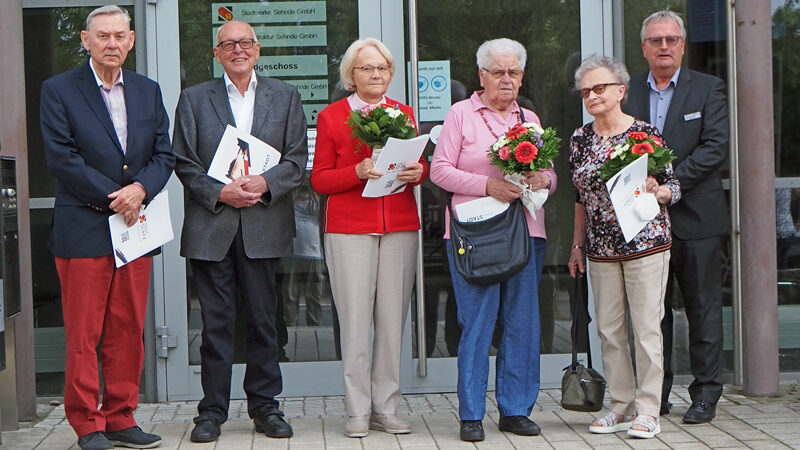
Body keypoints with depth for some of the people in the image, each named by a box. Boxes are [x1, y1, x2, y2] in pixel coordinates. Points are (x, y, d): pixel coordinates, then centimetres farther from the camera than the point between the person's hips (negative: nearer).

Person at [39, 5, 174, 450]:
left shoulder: (148, 91, 14)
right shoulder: (58, 90, 0)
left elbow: (164, 154, 9)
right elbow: (62, 158, -8)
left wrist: (140, 189, -11)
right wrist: (114, 197, -11)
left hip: (136, 227, 4)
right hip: (83, 229, -4)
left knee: (129, 332, 7)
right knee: (83, 336, -2)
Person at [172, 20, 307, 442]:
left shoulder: (285, 96, 11)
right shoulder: (194, 99, 9)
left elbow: (297, 159, 5)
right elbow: (184, 162, 4)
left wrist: (265, 183, -12)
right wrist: (219, 193, -10)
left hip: (264, 225, 1)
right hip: (210, 226, -1)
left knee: (263, 319, 6)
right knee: (215, 321, 2)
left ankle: (265, 405, 17)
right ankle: (212, 410, 10)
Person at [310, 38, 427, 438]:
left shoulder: (403, 113, 15)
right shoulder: (331, 116, 5)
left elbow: (420, 167, 18)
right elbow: (319, 179, 2)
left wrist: (417, 172, -5)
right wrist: (358, 172, -14)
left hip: (400, 227, 3)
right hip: (349, 228, -3)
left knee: (393, 319, 2)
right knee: (355, 320, -4)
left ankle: (386, 408, 11)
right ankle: (357, 411, 5)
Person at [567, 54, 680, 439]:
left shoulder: (645, 133, -5)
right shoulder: (579, 139, 9)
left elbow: (673, 186, -1)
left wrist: (655, 191, -23)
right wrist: (577, 244, 16)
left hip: (645, 242, -5)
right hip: (601, 248, 5)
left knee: (646, 327, -2)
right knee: (608, 329, 7)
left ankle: (648, 411, 6)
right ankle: (621, 407, 18)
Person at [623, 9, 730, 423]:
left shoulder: (708, 89, 3)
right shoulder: (627, 91, 9)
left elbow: (715, 147, -8)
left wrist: (670, 180, -17)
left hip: (696, 217, -2)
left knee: (704, 308, 3)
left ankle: (705, 393, 13)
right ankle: (655, 396, 17)